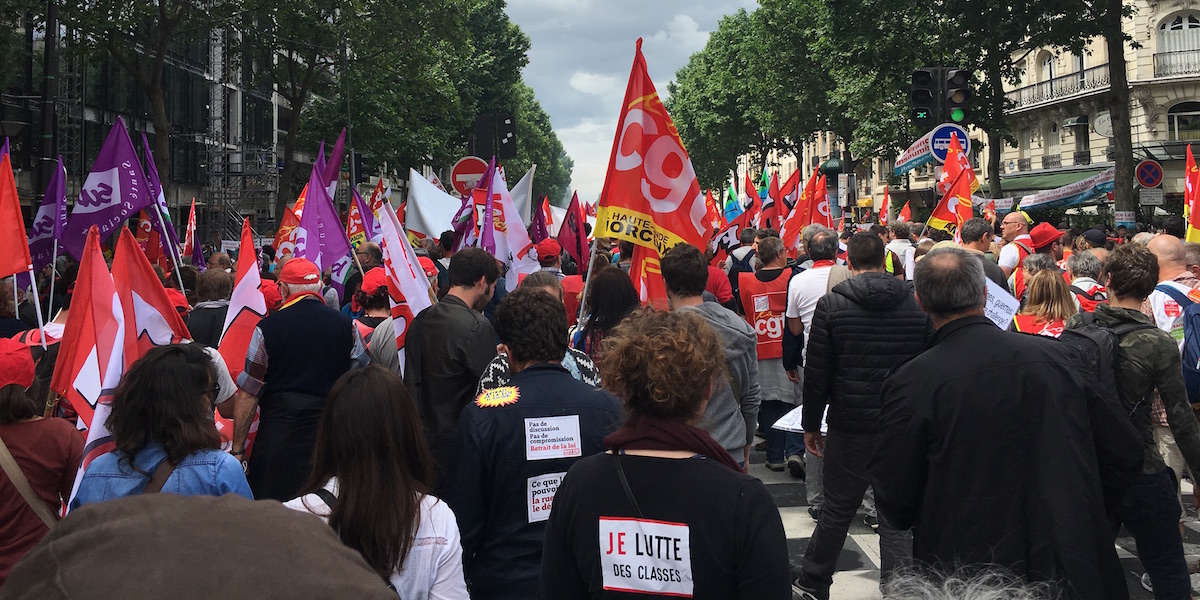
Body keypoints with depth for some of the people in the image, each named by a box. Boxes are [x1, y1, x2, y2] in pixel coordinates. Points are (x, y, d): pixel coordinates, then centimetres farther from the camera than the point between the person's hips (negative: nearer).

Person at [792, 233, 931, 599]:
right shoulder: (916, 305, 1)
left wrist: (811, 424, 5)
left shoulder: (832, 305, -5)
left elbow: (816, 374, -4)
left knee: (837, 509, 11)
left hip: (850, 427, -1)